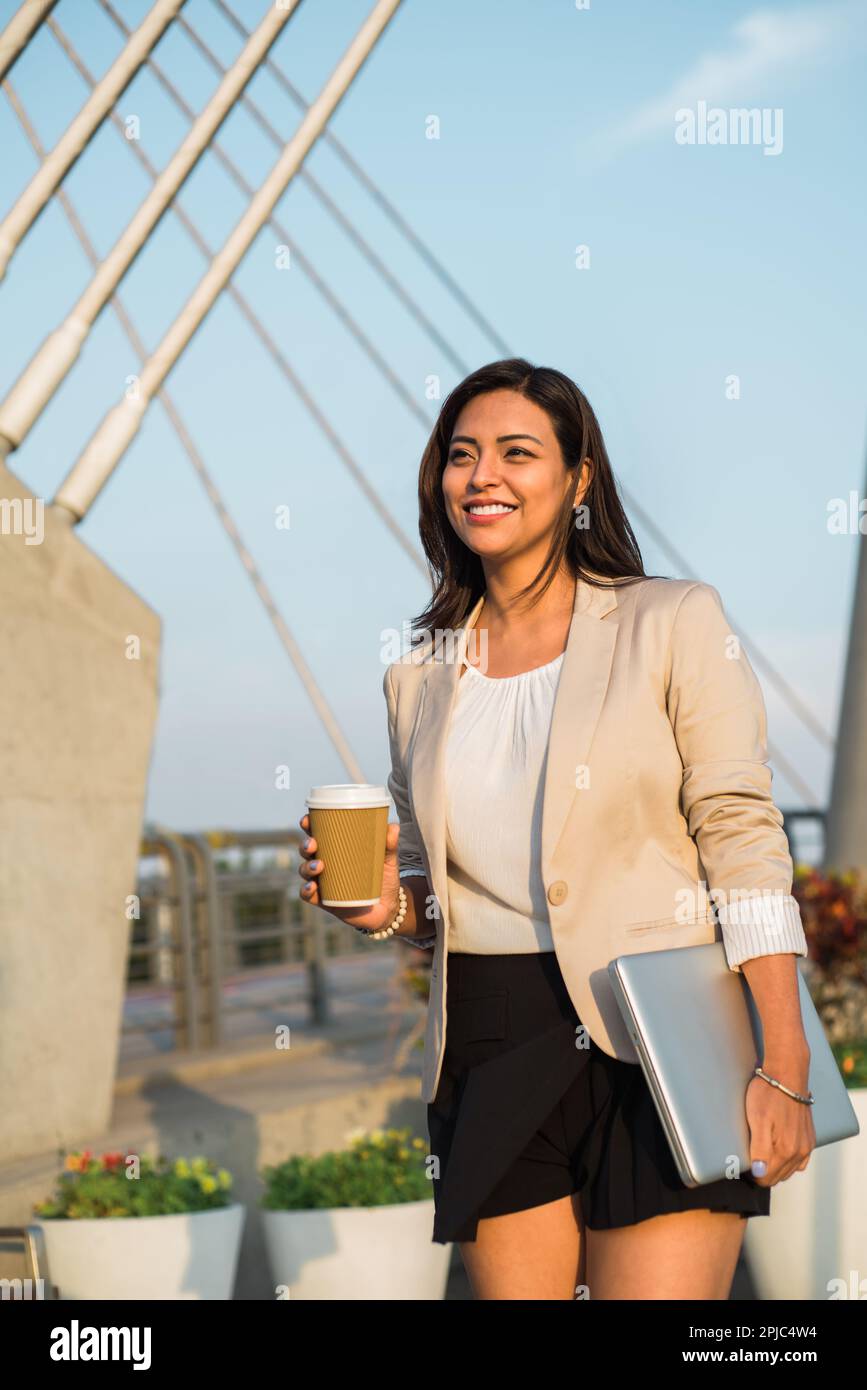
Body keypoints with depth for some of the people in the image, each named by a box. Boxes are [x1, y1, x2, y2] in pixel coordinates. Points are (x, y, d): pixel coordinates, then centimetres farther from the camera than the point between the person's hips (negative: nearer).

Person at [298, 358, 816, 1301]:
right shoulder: (422, 679, 13)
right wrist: (387, 908, -3)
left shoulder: (675, 624, 0)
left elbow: (744, 843, -6)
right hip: (489, 1053, 4)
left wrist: (784, 1071, -13)